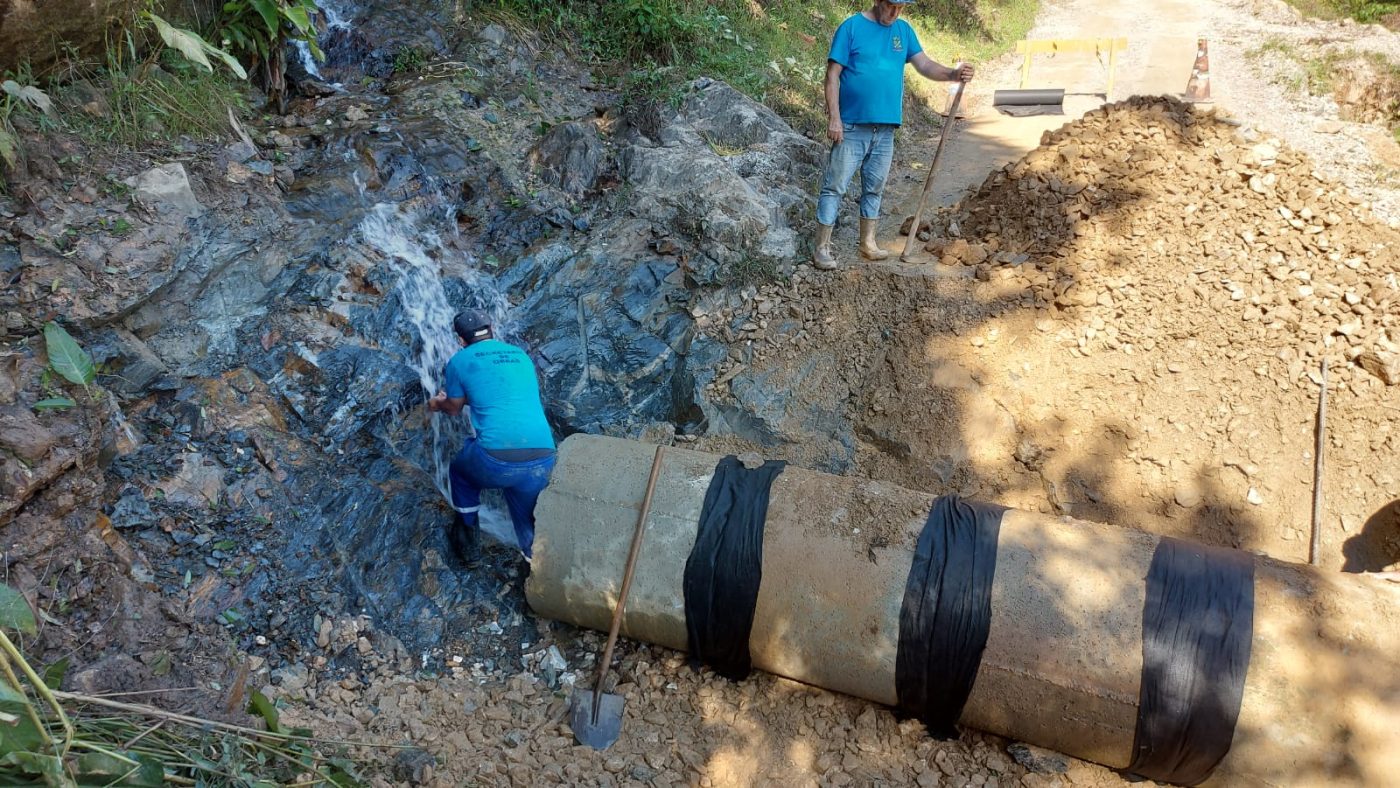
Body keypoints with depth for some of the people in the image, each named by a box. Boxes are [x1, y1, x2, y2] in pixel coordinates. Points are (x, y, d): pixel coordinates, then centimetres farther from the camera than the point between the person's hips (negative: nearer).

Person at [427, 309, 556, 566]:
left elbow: (454, 409, 26)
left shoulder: (460, 360, 10)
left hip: (495, 461, -3)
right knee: (527, 519, 25)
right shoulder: (521, 356, 22)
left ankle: (466, 539, 37)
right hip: (542, 460, 3)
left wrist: (438, 404, 50)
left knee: (461, 469, 31)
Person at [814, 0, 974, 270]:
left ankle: (868, 243, 26)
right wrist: (834, 118, -16)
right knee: (835, 187, -3)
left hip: (885, 128, 6)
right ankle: (821, 247, 3)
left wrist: (952, 74, -16)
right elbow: (833, 75, -9)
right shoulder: (852, 27, -6)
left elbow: (924, 64, 3)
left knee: (874, 188, 14)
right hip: (852, 126, -5)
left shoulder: (904, 30, 9)